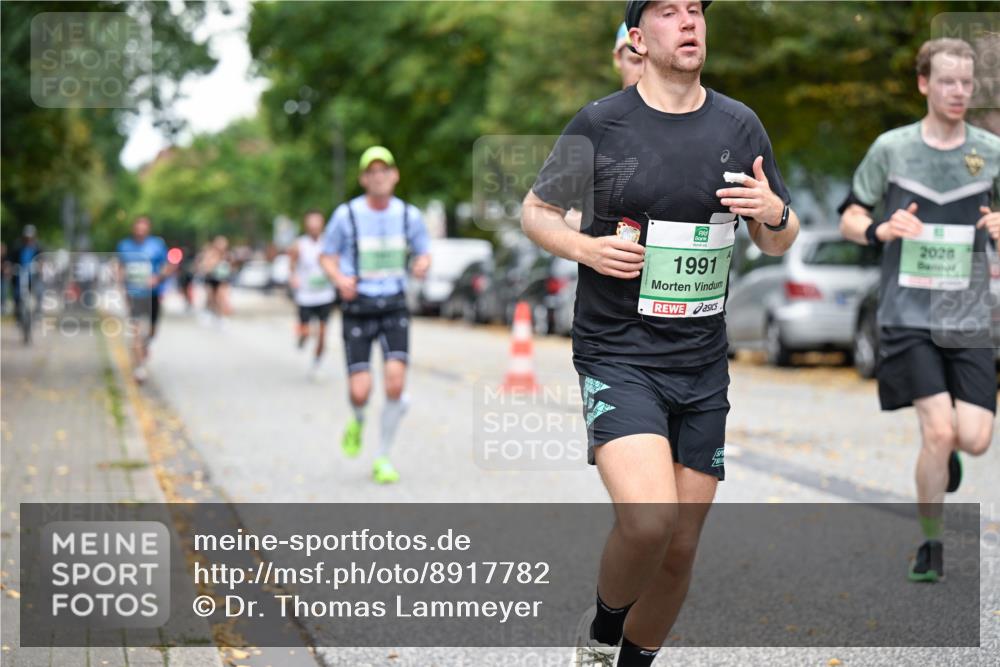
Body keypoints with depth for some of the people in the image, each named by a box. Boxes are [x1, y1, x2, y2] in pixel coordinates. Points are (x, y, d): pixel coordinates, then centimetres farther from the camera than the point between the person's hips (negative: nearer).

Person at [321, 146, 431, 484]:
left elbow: (423, 251, 14)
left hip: (394, 305, 1)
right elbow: (328, 256, 5)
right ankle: (357, 420, 30)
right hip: (357, 307, -1)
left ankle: (382, 459, 3)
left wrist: (422, 264, -10)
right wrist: (340, 279, -17)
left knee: (395, 379, -15)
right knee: (360, 390, -10)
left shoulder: (409, 215, 1)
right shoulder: (346, 214, -6)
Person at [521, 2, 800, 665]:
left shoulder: (739, 125, 6)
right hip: (618, 356, -4)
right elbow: (535, 211, 7)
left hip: (703, 366, 4)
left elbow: (777, 244, 14)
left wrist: (774, 212, -9)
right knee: (648, 521, -24)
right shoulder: (600, 124, -4)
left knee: (680, 549, 8)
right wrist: (585, 247, -13)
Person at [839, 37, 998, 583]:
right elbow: (850, 216, 8)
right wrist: (880, 230, -13)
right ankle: (930, 545, 7)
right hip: (907, 315, -2)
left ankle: (941, 452, 33)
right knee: (938, 430, -13)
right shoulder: (891, 148, 1)